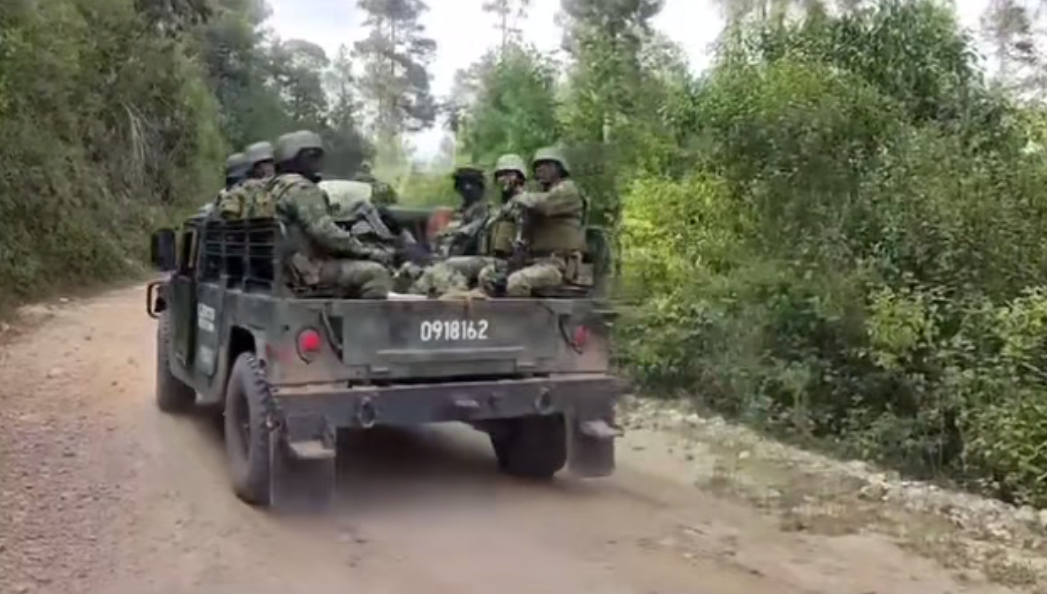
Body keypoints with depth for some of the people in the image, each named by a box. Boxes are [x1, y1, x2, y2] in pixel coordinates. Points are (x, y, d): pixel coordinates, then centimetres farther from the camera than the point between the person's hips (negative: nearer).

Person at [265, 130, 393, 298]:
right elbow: (325, 233, -23)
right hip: (309, 269, -11)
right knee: (376, 273, -19)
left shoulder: (274, 188, 20)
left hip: (295, 267, 11)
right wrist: (370, 252, -17)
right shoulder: (301, 189, -13)